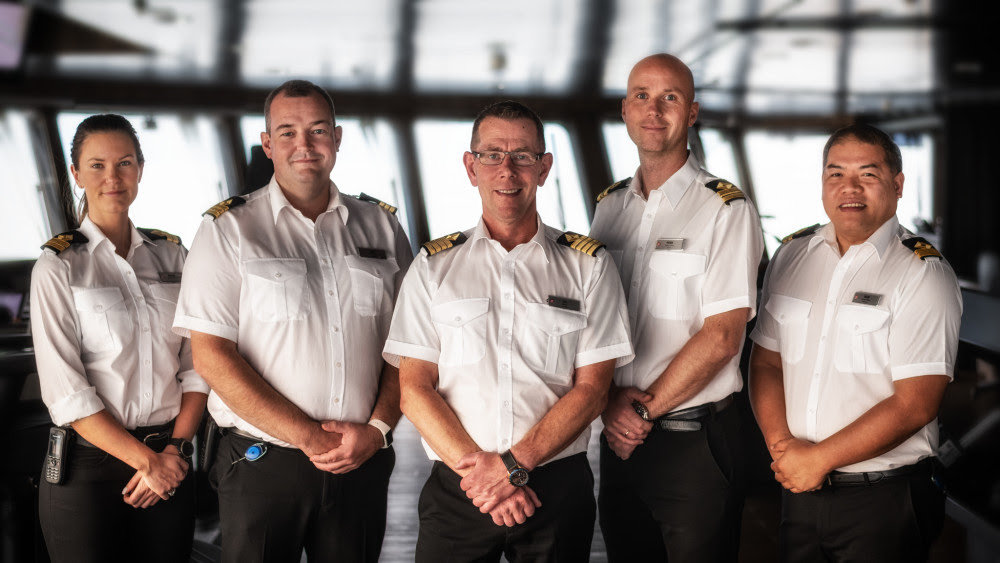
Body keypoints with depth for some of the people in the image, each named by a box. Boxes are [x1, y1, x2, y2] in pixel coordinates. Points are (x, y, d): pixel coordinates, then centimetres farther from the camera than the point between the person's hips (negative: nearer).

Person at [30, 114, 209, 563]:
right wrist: (147, 460, -12)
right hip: (88, 467, -3)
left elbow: (197, 365, 4)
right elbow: (65, 392, -12)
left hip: (170, 466, 3)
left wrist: (175, 451, -9)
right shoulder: (58, 267, -5)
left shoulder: (172, 254, 7)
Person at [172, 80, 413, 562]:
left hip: (363, 463, 3)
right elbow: (211, 357, -9)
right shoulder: (228, 229, -1)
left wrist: (377, 428, -8)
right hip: (262, 465, -2)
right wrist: (311, 438, -12)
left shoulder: (381, 227, 9)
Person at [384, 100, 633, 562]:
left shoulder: (588, 266, 4)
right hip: (457, 489, 0)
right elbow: (415, 389, 0)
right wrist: (478, 468, -13)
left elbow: (591, 389, -2)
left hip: (558, 488, 0)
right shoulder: (433, 267, 6)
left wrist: (514, 465, -13)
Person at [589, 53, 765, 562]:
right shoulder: (610, 205, 9)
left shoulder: (726, 210, -9)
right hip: (618, 437, 5)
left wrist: (644, 409, -12)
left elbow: (721, 337, -14)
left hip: (694, 441, -5)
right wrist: (611, 402, -8)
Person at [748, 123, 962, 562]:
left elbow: (915, 404, -15)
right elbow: (766, 361, 9)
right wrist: (781, 445, -8)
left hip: (883, 497, -5)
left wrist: (819, 459, -14)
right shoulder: (791, 256, 7)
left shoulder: (923, 274, -10)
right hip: (798, 489, 5)